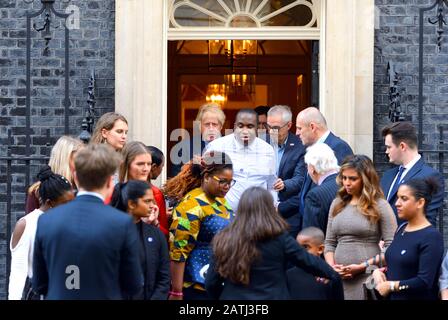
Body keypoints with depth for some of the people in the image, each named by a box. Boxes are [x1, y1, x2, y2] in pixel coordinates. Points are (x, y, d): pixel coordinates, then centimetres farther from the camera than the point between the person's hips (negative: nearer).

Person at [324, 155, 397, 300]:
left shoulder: (380, 206, -3)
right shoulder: (337, 204, 12)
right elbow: (329, 243, 14)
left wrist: (363, 266, -13)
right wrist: (331, 266, -3)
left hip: (366, 279, -4)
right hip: (339, 278, 4)